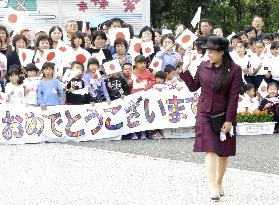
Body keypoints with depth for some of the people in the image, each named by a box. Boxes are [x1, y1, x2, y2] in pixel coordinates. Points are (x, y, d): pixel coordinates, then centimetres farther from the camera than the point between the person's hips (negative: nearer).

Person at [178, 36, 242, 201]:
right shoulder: (203, 67, 1)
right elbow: (193, 87, 12)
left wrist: (229, 120, -12)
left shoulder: (234, 70, -9)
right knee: (211, 150, -11)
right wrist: (185, 70, 1)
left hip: (224, 116, -1)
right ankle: (213, 187, -17)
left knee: (223, 152, 10)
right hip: (205, 114, 1)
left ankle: (219, 183, 29)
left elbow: (234, 97, -10)